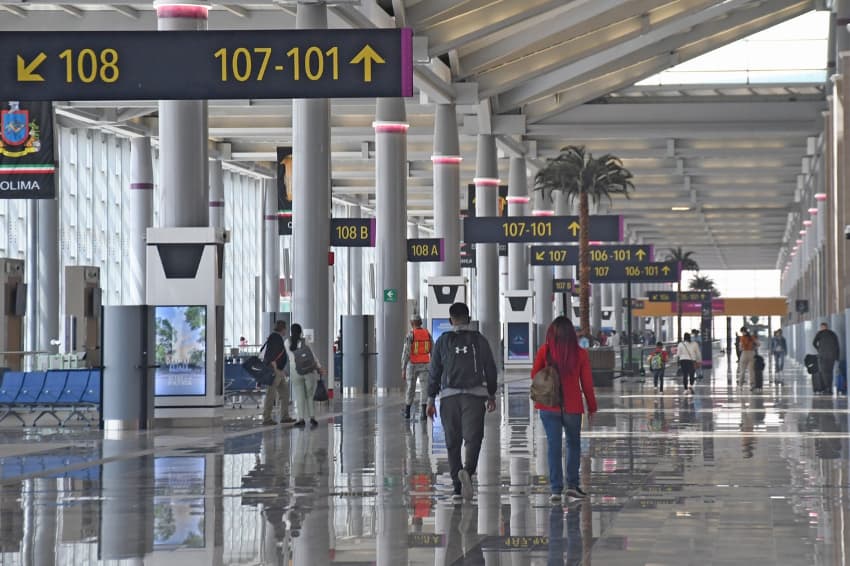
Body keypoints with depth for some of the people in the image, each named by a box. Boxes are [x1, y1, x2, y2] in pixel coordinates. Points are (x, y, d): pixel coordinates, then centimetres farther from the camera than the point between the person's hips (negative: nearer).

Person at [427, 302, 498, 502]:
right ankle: (468, 470, -33)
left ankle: (458, 487, 5)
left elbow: (434, 372, 4)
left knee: (453, 442, 7)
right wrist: (491, 395, 20)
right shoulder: (479, 340, 6)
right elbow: (490, 368, 9)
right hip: (474, 395, -1)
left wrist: (431, 399, 8)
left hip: (449, 396, 1)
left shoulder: (443, 341, 5)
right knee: (473, 437, -4)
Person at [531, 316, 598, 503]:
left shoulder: (545, 351, -7)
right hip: (572, 406, 0)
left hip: (548, 405, 0)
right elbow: (587, 383, -1)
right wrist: (592, 407, 9)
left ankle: (556, 489, -2)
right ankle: (572, 484, 13)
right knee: (573, 443, 18)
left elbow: (535, 375, 1)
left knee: (554, 445, 3)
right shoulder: (580, 354, -5)